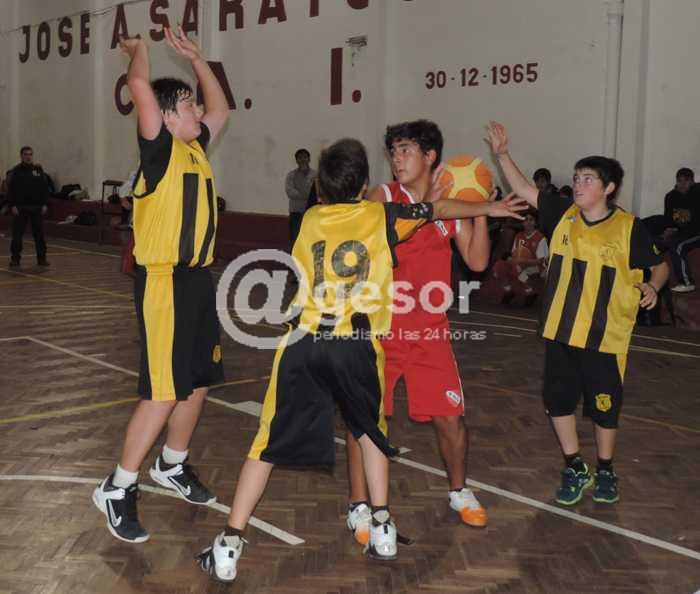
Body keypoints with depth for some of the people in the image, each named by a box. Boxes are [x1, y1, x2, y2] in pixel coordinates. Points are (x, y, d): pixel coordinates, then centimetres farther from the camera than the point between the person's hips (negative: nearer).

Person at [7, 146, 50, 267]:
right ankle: (15, 258, 12)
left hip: (37, 207, 2)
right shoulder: (15, 171, 0)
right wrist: (12, 206, -10)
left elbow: (44, 188, 6)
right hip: (20, 208, -2)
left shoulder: (38, 170, 6)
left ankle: (41, 258, 10)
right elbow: (10, 190, -2)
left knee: (39, 234, 4)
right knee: (17, 235, 2)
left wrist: (45, 204, 0)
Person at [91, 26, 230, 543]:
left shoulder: (196, 147, 12)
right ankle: (118, 489, 6)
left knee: (199, 382, 15)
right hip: (164, 282, -8)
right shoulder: (161, 148, -10)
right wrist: (138, 51, -1)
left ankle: (173, 466, 34)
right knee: (165, 392, -7)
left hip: (198, 278, 9)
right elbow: (140, 85, -22)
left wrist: (196, 58, 23)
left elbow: (221, 109, 29)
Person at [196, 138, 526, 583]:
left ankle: (229, 546, 8)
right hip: (357, 346, -1)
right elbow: (440, 209, 24)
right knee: (370, 430, 24)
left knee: (270, 442, 8)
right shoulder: (381, 215, 10)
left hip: (304, 343, 1)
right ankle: (382, 529, 25)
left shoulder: (310, 219, 16)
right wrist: (489, 208, 39)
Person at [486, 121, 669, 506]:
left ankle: (605, 472, 32)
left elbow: (659, 265, 2)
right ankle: (575, 469, 29)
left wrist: (652, 287, -19)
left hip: (605, 336, -3)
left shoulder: (629, 227, -8)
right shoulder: (563, 215, 0)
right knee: (559, 400, 10)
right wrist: (502, 154, -8)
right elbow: (522, 189, 0)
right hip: (559, 330, 4)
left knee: (604, 405, 10)